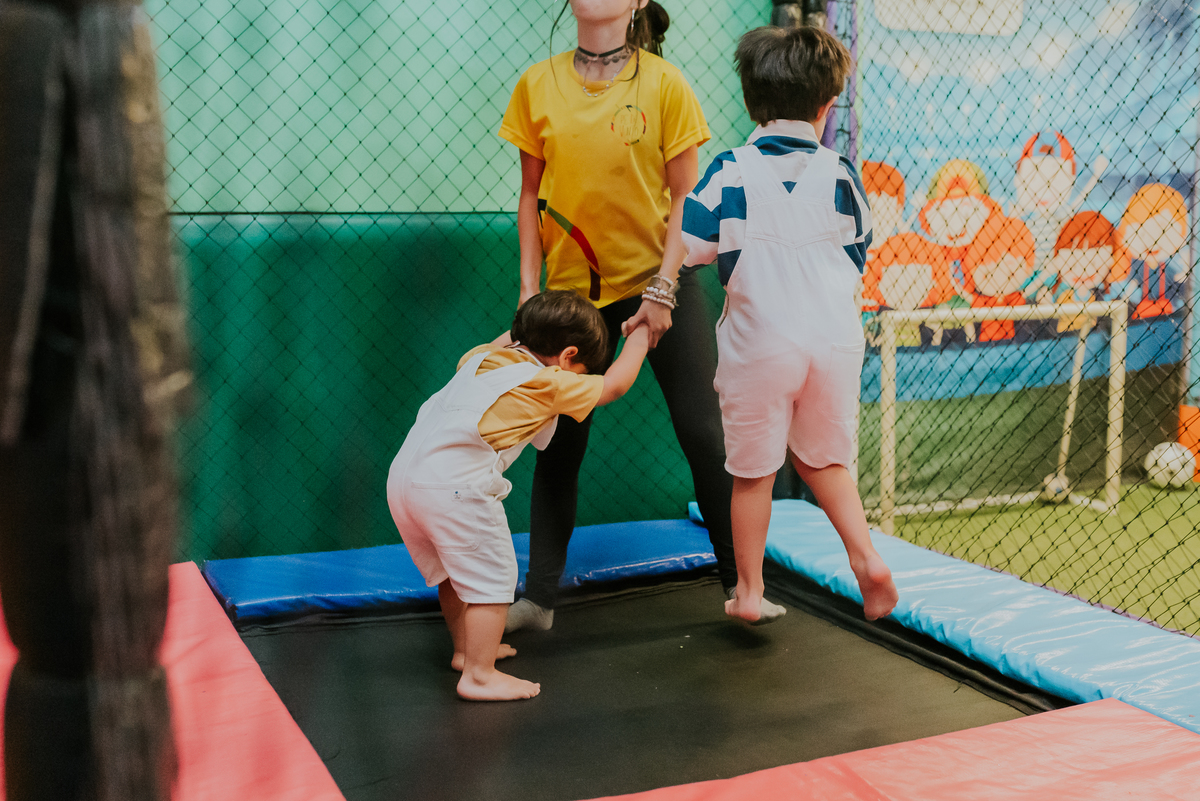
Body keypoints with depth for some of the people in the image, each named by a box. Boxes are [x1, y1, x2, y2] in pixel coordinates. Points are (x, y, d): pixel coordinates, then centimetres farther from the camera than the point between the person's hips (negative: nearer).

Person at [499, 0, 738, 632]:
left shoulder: (664, 83, -5)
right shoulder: (538, 85, 2)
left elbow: (685, 197, -5)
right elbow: (531, 194, 7)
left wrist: (663, 289, -12)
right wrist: (529, 286, 0)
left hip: (658, 279, -1)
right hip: (572, 286, 2)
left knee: (703, 432, 0)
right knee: (560, 442, 6)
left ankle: (739, 580, 17)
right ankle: (538, 597, 17)